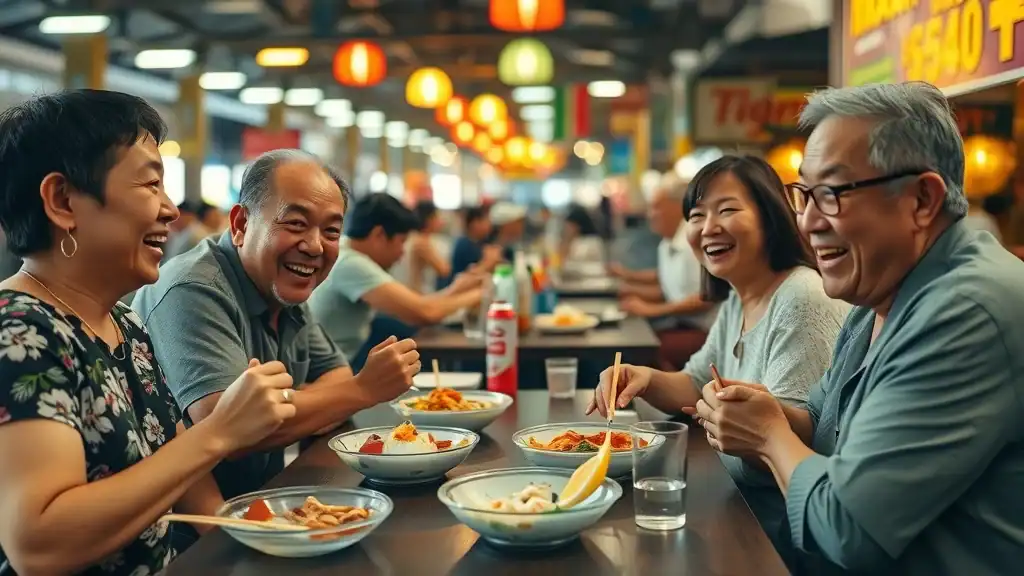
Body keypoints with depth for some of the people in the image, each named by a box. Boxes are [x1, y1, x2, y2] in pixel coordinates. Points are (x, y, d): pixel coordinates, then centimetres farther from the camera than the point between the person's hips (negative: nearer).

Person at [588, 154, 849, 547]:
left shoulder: (803, 300, -21)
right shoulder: (735, 301, 10)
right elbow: (697, 388, 13)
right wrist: (647, 380, -5)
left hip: (778, 511, -8)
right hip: (736, 494, 8)